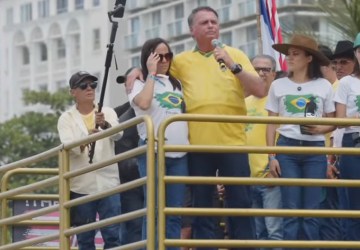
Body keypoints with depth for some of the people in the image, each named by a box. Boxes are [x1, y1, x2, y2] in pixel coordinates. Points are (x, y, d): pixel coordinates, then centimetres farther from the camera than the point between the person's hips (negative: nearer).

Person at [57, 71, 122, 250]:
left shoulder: (108, 113, 7)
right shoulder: (66, 118, 4)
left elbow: (117, 134, -13)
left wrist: (105, 124, -35)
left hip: (108, 183, 0)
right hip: (81, 186, 0)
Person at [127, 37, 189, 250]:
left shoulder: (177, 83, 19)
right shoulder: (140, 82, 4)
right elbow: (143, 103, -18)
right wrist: (151, 73, -9)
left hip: (179, 153, 5)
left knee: (175, 212, 3)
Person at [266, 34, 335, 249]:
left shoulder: (324, 86, 4)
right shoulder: (278, 86, 6)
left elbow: (332, 122, 9)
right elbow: (272, 124, 7)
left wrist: (320, 129, -13)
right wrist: (271, 156, 0)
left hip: (315, 150, 0)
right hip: (287, 148, 0)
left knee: (311, 211, 0)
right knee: (291, 209, -2)